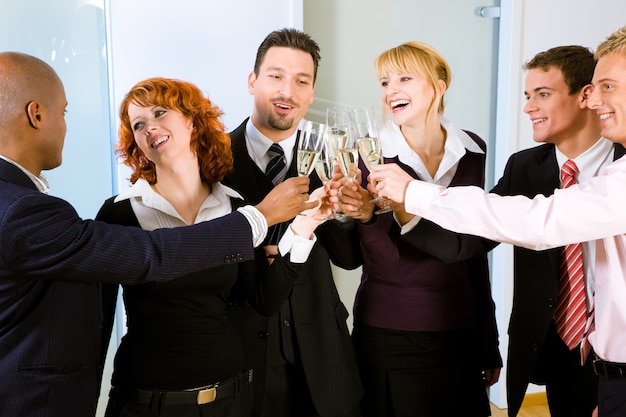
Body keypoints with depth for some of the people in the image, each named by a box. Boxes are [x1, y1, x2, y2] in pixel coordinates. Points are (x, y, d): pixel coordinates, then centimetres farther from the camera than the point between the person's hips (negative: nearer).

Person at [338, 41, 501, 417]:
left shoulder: (471, 150, 1)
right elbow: (381, 263, -15)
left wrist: (489, 343, 11)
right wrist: (367, 214, -36)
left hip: (459, 330, 3)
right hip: (387, 334, -3)